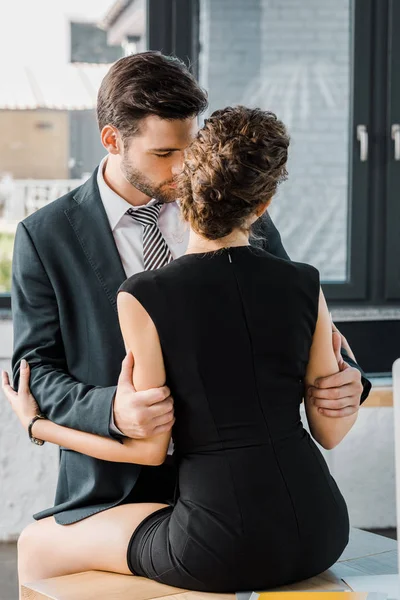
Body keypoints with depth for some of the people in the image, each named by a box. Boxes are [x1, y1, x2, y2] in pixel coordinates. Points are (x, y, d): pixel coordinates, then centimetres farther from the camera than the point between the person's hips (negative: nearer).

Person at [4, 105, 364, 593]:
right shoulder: (305, 286, 0)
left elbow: (150, 448, -5)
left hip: (225, 551, -5)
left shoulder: (144, 298, -10)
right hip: (319, 533, 5)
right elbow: (331, 430, 6)